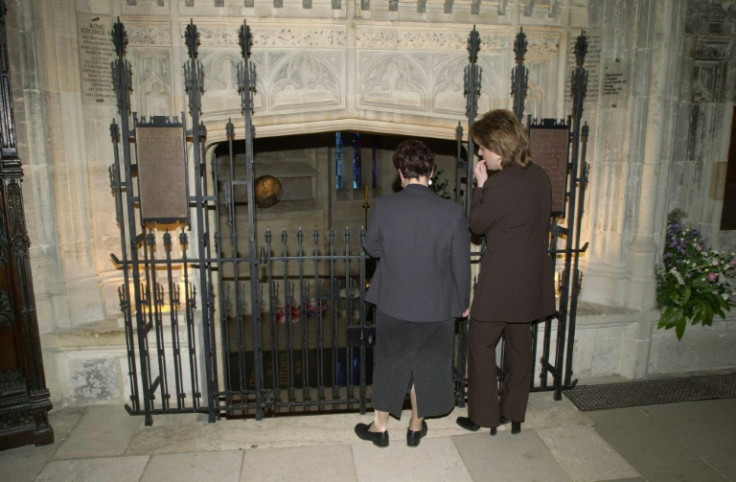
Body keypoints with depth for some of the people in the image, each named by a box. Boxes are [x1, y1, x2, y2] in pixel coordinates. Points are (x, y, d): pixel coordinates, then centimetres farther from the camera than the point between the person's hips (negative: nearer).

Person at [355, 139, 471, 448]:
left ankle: (380, 427, 33)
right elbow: (461, 264, -6)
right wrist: (463, 301, 8)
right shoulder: (452, 212, -15)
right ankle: (416, 427, 35)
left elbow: (371, 248, 0)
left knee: (388, 363, 18)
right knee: (427, 364, 19)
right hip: (436, 307, 1)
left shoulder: (383, 206, -16)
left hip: (393, 303, 0)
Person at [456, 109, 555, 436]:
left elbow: (477, 225, -9)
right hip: (531, 281, 8)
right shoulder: (540, 177, 3)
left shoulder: (500, 184, -22)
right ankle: (514, 414, 31)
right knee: (519, 345, 17)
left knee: (481, 345, 8)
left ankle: (483, 416, 18)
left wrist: (480, 185, -4)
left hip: (501, 283, -8)